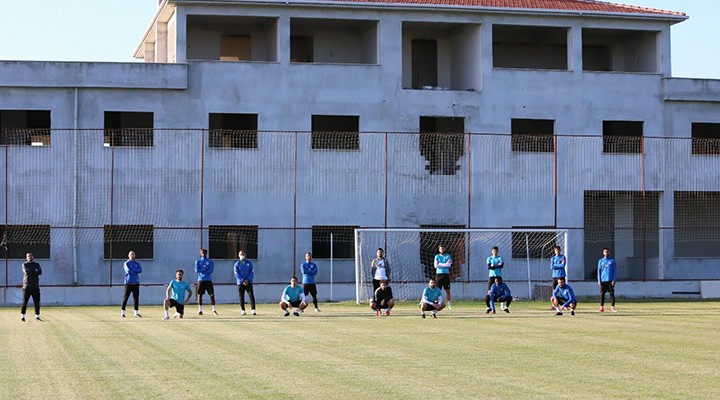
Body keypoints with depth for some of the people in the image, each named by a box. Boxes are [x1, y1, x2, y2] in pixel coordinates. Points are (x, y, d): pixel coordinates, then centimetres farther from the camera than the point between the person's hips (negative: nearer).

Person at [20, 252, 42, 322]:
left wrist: (30, 272, -14)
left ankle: (37, 316, 9)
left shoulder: (36, 265, 14)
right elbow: (26, 272, -14)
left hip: (35, 287, 3)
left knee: (37, 302, 2)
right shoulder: (24, 264, 6)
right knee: (24, 302, -5)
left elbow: (40, 272, -5)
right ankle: (22, 316, 2)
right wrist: (35, 271, -5)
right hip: (27, 287, -3)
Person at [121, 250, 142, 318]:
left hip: (136, 283, 4)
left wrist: (132, 270, -11)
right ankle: (122, 312, 4)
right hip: (128, 282, -4)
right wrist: (136, 271, -7)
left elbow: (140, 270, -4)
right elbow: (129, 271, -15)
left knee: (136, 297, 2)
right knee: (125, 297, -3)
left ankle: (136, 313, 5)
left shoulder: (137, 264, 15)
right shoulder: (126, 263, 2)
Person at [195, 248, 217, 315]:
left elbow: (211, 270, -7)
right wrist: (206, 269, -8)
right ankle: (200, 310, 4)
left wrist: (202, 270, -11)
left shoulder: (210, 261, 8)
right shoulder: (197, 261, 8)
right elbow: (197, 270, -6)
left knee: (212, 294, -5)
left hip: (208, 280, 0)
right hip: (201, 280, 0)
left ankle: (214, 310, -2)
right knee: (200, 295, -1)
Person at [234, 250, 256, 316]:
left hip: (248, 282, 0)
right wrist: (242, 281, -14)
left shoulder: (249, 263, 7)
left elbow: (252, 272, 3)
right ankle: (243, 310, 7)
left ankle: (253, 310, -14)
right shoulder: (237, 264, 4)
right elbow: (236, 274, -3)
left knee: (251, 295, -10)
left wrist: (247, 280, -11)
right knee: (241, 297, 1)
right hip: (240, 283, 0)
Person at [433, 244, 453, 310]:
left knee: (447, 290, 0)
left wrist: (440, 264, -9)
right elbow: (436, 266, -5)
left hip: (446, 274, 0)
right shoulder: (437, 256, 9)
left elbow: (449, 265, -7)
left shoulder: (448, 256, 8)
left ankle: (449, 304, 5)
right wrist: (445, 264, -8)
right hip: (439, 274, 0)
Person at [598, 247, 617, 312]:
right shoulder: (600, 261, 9)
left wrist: (614, 280, -6)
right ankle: (602, 307, 6)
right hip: (603, 280, 1)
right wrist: (599, 280, -1)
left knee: (612, 293, -3)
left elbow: (614, 271, 3)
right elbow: (599, 271, 8)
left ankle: (613, 307, 0)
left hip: (610, 280, -1)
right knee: (602, 294, 1)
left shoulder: (612, 261, 5)